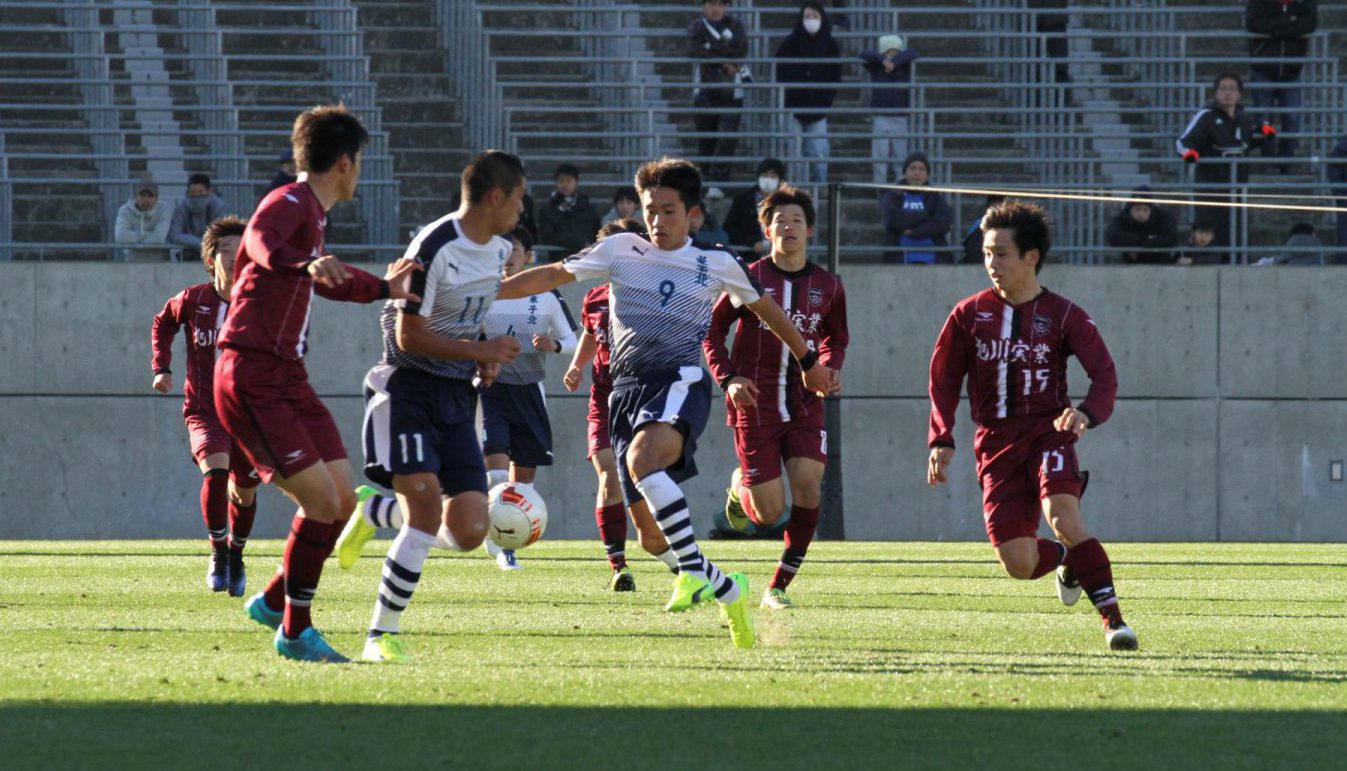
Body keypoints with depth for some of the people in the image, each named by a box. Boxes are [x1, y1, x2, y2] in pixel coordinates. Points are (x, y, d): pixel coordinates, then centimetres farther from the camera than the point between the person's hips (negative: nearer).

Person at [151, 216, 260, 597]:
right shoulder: (193, 300, -7)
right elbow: (163, 324, 15)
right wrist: (161, 368, 5)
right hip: (203, 410, -2)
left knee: (244, 491, 11)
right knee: (216, 469, -28)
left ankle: (236, 555, 39)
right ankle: (218, 552, -13)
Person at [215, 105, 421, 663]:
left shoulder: (313, 214, 19)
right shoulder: (289, 203, -11)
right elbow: (260, 240, -36)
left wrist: (383, 288, 47)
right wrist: (305, 265, -53)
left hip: (287, 378, 10)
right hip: (252, 377, -10)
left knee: (341, 501, 4)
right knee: (321, 501, -14)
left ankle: (273, 601, 20)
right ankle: (294, 632, -3)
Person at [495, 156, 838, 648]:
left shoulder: (716, 263, 8)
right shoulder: (620, 251, 12)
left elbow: (763, 306, 23)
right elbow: (552, 276, 15)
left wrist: (809, 362, 32)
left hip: (680, 381, -4)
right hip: (627, 387, 4)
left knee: (643, 461, -36)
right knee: (648, 521, -2)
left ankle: (693, 571, -36)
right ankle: (725, 589, 15)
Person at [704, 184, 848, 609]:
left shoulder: (827, 286, 6)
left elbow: (837, 339, 21)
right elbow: (711, 330, 3)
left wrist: (828, 368, 0)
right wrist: (728, 378, -11)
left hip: (805, 403, 3)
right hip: (755, 405, -3)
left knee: (808, 484, -17)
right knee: (769, 513, -5)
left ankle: (779, 586, -5)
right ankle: (741, 485, 34)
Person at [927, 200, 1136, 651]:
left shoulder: (1063, 316, -1)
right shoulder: (970, 315, 6)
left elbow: (1104, 374, -8)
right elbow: (944, 378, 11)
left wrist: (1086, 413, -30)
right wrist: (941, 440, -2)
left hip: (1047, 432, -2)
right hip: (995, 444, 2)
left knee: (1063, 517, -30)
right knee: (1018, 564, -8)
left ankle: (1113, 618, -25)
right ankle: (1067, 560, 28)